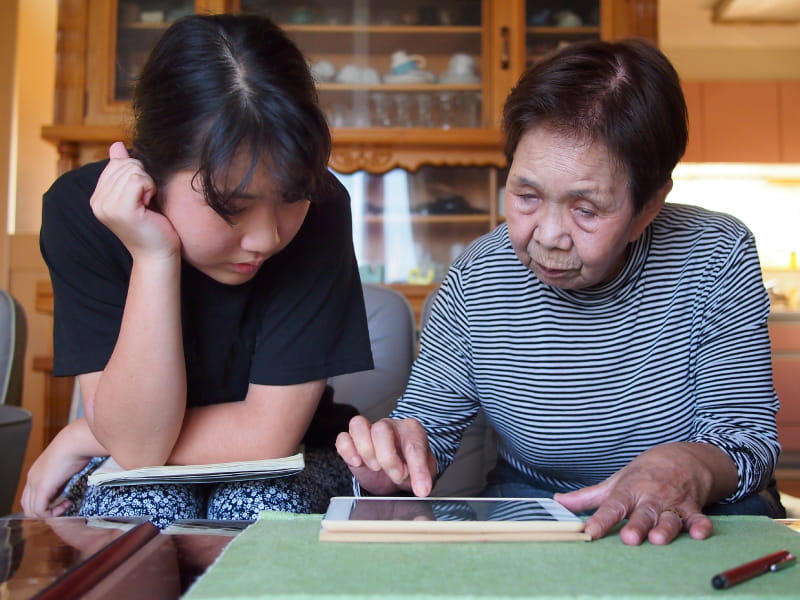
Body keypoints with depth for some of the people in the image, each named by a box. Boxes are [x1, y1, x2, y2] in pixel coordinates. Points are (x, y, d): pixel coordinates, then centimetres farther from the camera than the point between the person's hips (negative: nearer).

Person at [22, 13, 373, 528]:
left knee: (265, 506, -31)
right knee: (142, 508, -31)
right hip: (132, 473, 1)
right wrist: (154, 256, -34)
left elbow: (270, 434, -23)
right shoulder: (81, 211, -20)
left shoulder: (320, 209, -24)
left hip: (282, 471, 0)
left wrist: (80, 439, -15)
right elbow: (137, 446, -25)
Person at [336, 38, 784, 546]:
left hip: (692, 523, 1)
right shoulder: (474, 284, -14)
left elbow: (749, 435, -13)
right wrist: (388, 462, -29)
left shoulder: (718, 260, -14)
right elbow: (427, 427, -4)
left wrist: (692, 465, -37)